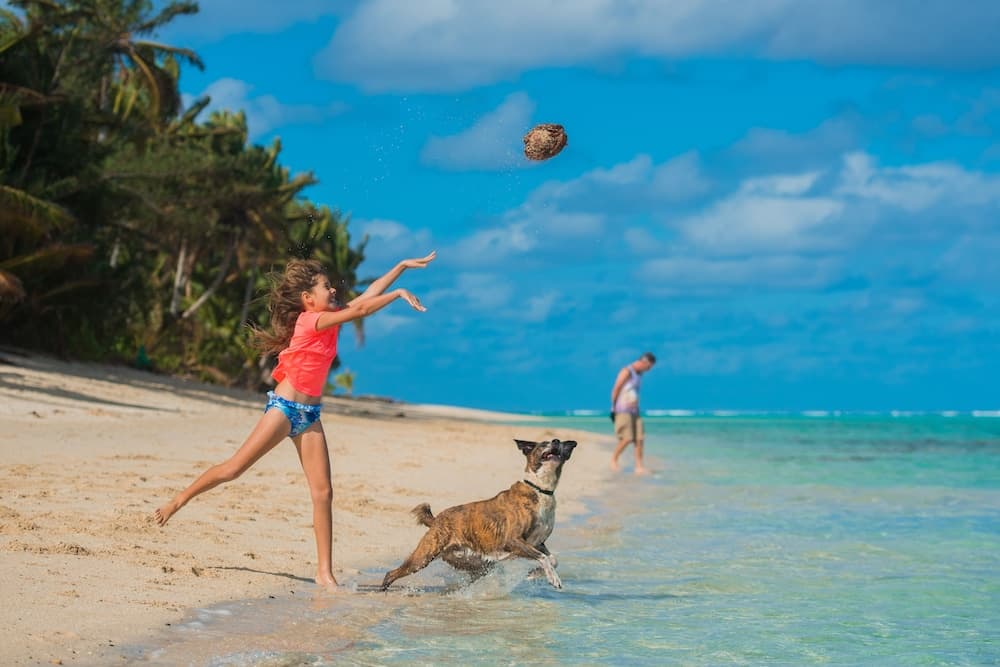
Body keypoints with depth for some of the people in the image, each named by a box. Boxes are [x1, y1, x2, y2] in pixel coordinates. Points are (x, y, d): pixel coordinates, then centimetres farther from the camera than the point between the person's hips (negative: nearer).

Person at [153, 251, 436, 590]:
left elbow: (368, 294, 11)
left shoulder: (329, 318, 8)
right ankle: (176, 502, 16)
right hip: (284, 407, -7)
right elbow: (361, 309, -23)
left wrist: (403, 266, 9)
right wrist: (399, 294, -19)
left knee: (323, 492, -1)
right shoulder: (311, 320, -14)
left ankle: (325, 572, 0)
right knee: (234, 468, -4)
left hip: (310, 415, 7)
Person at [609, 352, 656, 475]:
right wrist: (613, 408, -6)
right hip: (623, 411, -8)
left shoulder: (639, 373, 15)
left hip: (634, 411, 8)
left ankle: (639, 467, -2)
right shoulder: (627, 372, -11)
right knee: (627, 439, -14)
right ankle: (614, 460, 6)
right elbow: (615, 390, -10)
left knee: (639, 439, -2)